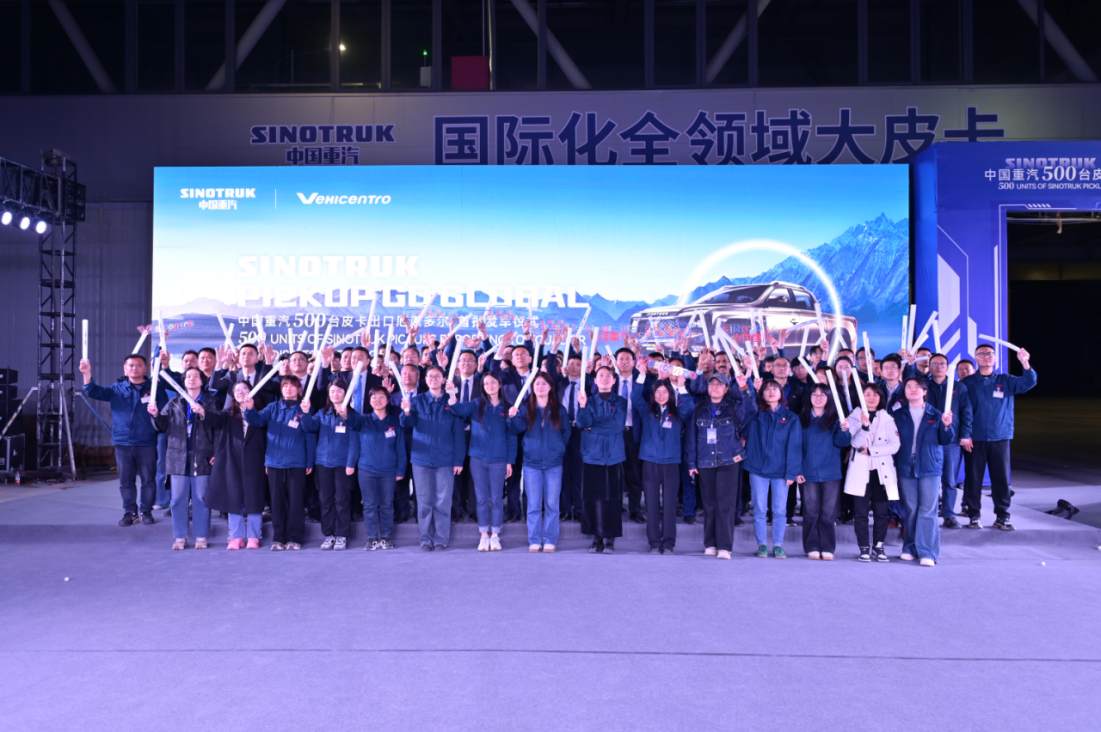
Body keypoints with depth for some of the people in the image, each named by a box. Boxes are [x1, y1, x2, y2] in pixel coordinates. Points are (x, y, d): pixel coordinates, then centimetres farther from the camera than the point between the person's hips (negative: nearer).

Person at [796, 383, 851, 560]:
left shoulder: (835, 419, 5)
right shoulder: (802, 420, 7)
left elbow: (842, 443, -4)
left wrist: (844, 430, -25)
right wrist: (797, 471, -3)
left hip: (831, 472, 0)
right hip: (809, 473, 0)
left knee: (828, 512, 1)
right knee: (811, 512, 2)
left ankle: (827, 548, 7)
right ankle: (812, 548, 8)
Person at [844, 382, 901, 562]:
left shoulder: (888, 419, 9)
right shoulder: (854, 418, 6)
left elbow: (894, 445, -1)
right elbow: (855, 443, -8)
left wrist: (870, 450, -9)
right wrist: (864, 426, -23)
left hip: (882, 470, 1)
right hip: (860, 470, -1)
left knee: (881, 511, 1)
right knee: (860, 511, -1)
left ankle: (878, 546, 13)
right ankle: (864, 547, 7)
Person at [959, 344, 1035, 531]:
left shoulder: (1005, 381, 8)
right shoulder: (967, 383, 3)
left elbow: (1028, 383, -7)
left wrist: (1025, 364, -26)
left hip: (1000, 438, 1)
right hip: (974, 440, -1)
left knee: (1001, 479, 4)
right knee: (973, 478, 2)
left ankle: (1002, 516, 13)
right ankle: (974, 515, 11)